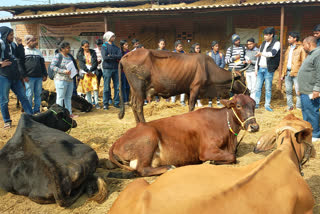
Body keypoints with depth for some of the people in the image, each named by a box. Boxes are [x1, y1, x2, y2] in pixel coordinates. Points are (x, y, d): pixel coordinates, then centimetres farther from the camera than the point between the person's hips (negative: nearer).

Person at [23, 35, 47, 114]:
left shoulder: (38, 51, 19)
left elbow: (42, 64, 22)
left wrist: (45, 74, 15)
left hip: (39, 77, 5)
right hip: (29, 77, -5)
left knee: (38, 94, 6)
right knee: (29, 95, -4)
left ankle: (37, 111, 15)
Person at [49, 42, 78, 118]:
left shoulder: (69, 56, 14)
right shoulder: (58, 56, -8)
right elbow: (52, 66, -15)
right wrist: (63, 71, -22)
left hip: (70, 80, 7)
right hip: (61, 80, -7)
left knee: (68, 97, 12)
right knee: (60, 97, -1)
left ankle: (69, 113, 20)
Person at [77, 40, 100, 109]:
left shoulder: (93, 52, 9)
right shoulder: (80, 54, 7)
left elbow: (95, 62, 2)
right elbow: (81, 64, -1)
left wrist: (90, 70, -9)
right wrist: (87, 71, -11)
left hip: (93, 72, 0)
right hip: (85, 72, 0)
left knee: (95, 86, -10)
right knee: (87, 88, 0)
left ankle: (96, 103, -7)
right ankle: (89, 103, 7)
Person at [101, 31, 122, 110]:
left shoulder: (115, 47, 13)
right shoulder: (104, 46, 0)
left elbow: (120, 56, -2)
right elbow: (105, 57, -14)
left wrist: (110, 56, -11)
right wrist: (115, 58, -7)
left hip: (115, 68, 4)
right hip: (107, 69, -4)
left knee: (117, 87, 4)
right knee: (106, 87, 0)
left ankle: (116, 102, 13)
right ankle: (105, 104, 7)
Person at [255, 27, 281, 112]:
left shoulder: (276, 43, -3)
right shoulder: (263, 43, 16)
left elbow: (272, 53, -21)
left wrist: (262, 53, -28)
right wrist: (256, 68, 15)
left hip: (268, 69, -5)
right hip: (260, 68, 5)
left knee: (268, 88, 1)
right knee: (258, 87, 6)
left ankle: (267, 105, 9)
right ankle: (256, 103, 13)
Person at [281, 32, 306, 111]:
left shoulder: (301, 48, -3)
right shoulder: (289, 48, 18)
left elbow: (303, 62, -7)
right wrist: (283, 73, 17)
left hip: (296, 73, -7)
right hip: (287, 72, 7)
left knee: (298, 91, -5)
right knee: (288, 90, 11)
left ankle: (299, 107, 2)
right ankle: (290, 106, 21)